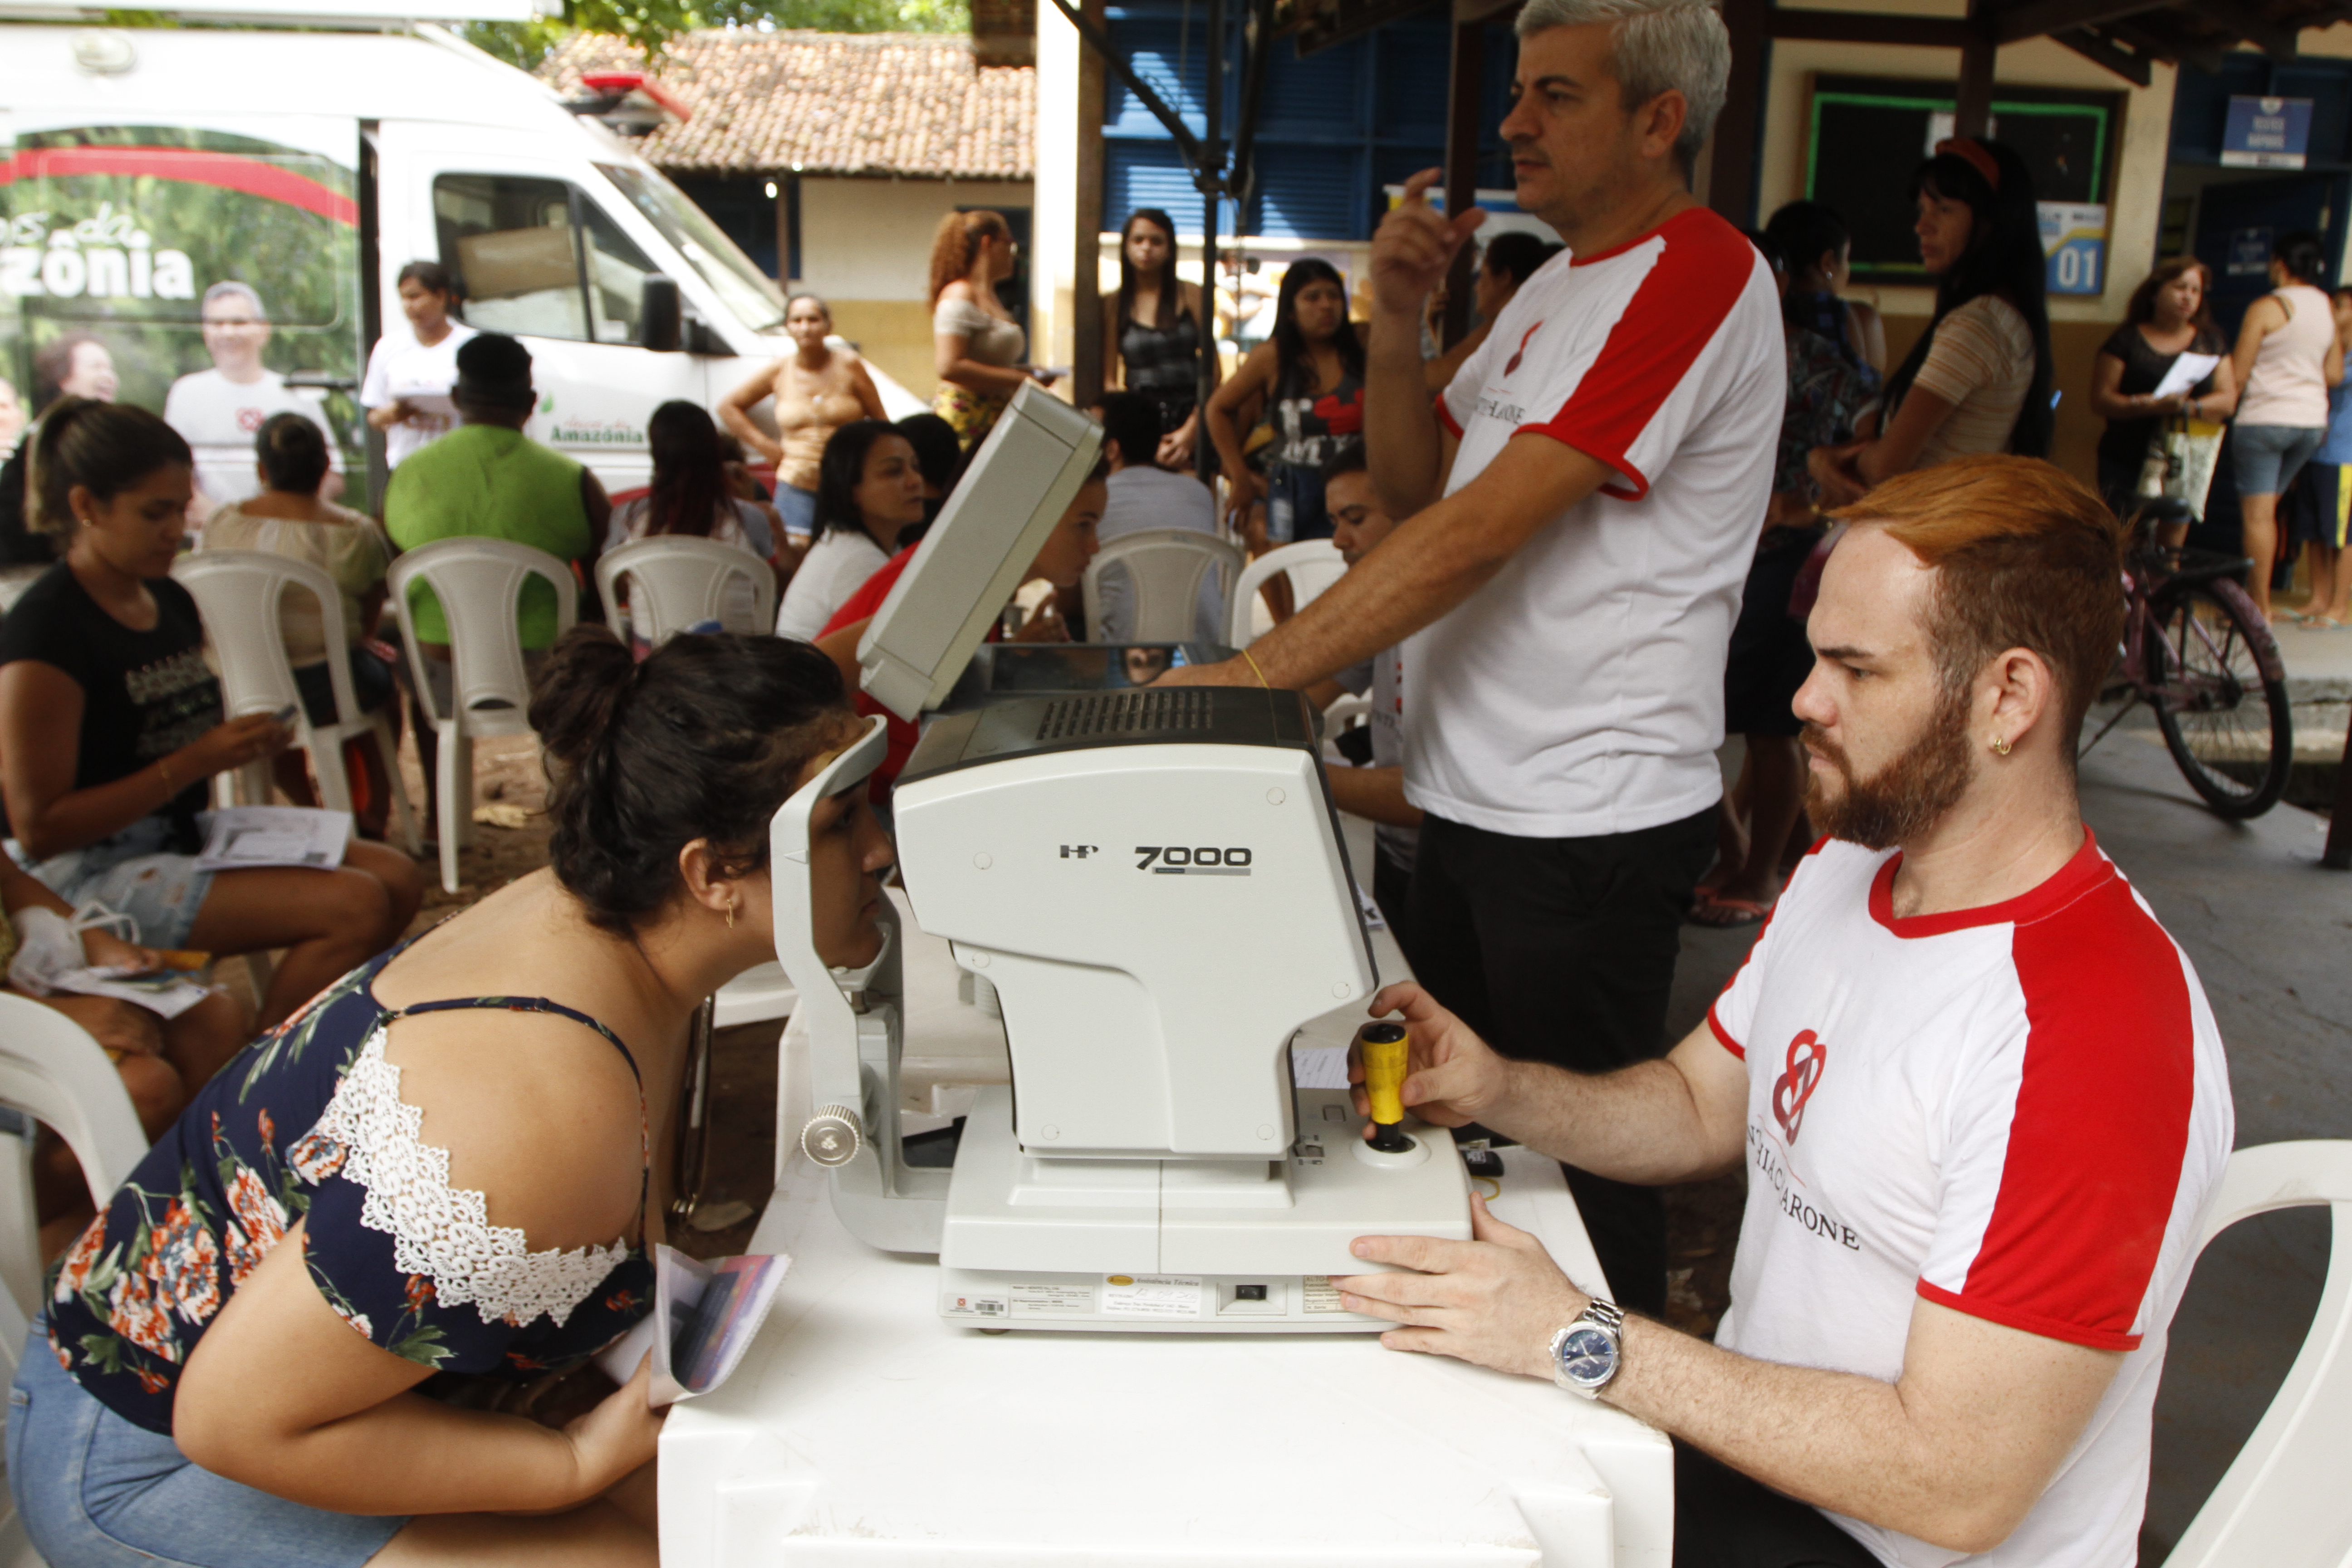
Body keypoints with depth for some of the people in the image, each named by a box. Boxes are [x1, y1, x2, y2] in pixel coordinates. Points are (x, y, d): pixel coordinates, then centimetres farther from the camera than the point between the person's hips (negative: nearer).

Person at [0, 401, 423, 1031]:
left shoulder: (171, 602, 11)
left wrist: (241, 742, 4)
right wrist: (196, 762, -21)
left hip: (186, 837, 9)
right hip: (93, 874, -9)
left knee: (398, 878, -4)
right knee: (355, 907, -23)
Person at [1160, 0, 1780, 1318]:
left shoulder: (1698, 270, -15)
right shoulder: (1555, 287, 16)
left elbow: (1481, 530, -23)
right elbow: (1414, 486, 14)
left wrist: (1249, 674, -23)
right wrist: (1398, 321, -3)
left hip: (1592, 816, -9)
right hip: (1474, 794, 10)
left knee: (1578, 1157, 6)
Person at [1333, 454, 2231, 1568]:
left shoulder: (2095, 1032, -29)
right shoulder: (1846, 868, 1)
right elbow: (1701, 1109, 11)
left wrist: (1578, 1340, -27)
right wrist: (1494, 1090, -9)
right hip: (1745, 1433, 8)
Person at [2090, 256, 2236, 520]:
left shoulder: (2210, 342, 15)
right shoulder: (2127, 340, 5)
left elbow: (2228, 399, 6)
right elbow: (2101, 400, -4)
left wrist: (2186, 408, -13)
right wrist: (2153, 406, -19)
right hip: (2127, 465, -2)